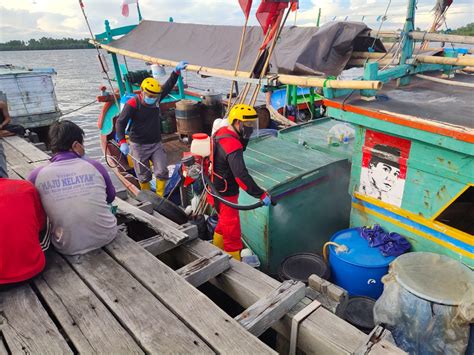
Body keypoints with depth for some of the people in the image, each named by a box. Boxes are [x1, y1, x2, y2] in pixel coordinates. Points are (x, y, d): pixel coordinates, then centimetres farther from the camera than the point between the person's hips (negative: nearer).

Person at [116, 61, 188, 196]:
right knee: (143, 175, 7)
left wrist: (176, 71, -7)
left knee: (162, 172, -1)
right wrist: (122, 142, -27)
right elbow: (120, 122, -17)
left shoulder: (156, 98, -2)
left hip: (156, 143, 4)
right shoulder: (132, 104, -17)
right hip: (138, 145, -4)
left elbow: (168, 86, 5)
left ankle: (159, 197, 15)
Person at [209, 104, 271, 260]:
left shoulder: (222, 132, -1)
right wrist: (261, 195, -28)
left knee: (224, 222, 28)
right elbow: (241, 176, -34)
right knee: (232, 231, 2)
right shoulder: (232, 145, -29)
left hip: (217, 188, 10)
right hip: (225, 194, -10)